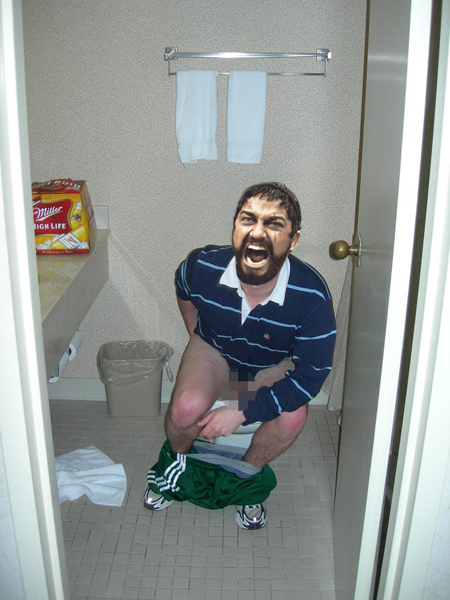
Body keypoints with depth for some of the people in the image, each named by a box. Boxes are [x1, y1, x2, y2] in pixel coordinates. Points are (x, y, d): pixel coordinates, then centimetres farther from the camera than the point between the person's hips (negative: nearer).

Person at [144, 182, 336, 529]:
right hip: (214, 350, 1)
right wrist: (197, 337, 8)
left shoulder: (312, 295, -34)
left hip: (275, 366, 0)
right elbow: (184, 292, 0)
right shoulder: (202, 267, -28)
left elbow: (311, 375, -26)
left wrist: (241, 412, -29)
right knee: (187, 407, -27)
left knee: (293, 417, -28)